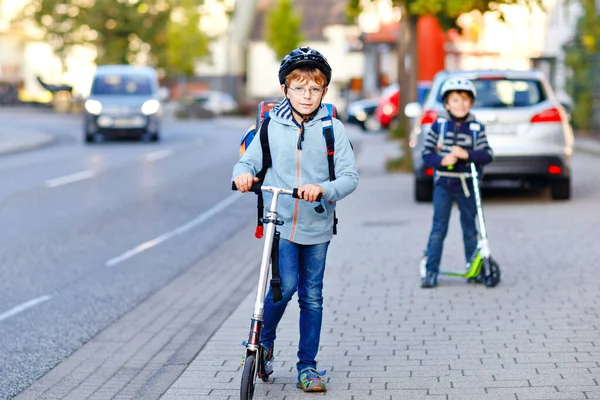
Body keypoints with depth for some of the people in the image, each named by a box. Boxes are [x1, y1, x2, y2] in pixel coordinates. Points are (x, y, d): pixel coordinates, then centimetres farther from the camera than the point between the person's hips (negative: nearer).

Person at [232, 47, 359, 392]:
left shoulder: (333, 130, -4)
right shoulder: (271, 126, -1)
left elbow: (350, 177, -8)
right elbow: (249, 160, 5)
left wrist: (323, 189, -27)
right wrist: (243, 174, -19)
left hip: (317, 227, 1)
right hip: (280, 222, -1)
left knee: (312, 296, 7)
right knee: (285, 285, -15)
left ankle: (307, 366, 20)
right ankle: (263, 342, 12)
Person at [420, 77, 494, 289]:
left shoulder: (476, 128, -1)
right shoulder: (439, 125, -2)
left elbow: (487, 155, -8)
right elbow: (426, 153, -3)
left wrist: (466, 154, -23)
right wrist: (442, 161, -21)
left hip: (466, 185, 1)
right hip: (443, 184, -1)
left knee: (470, 229, 11)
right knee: (438, 229, -2)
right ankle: (431, 271, 2)